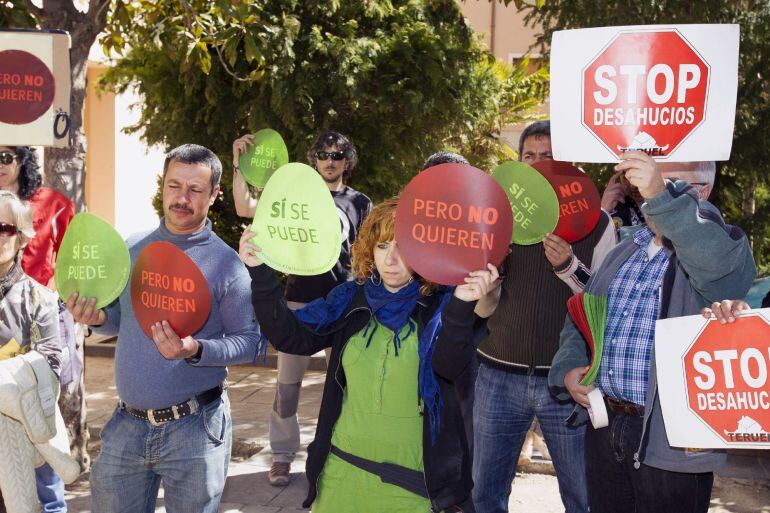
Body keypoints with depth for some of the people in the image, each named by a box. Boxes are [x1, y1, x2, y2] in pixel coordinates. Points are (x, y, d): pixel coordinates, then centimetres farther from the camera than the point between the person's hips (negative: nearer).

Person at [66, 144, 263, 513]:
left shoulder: (226, 263, -10)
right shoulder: (130, 249, 4)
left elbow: (250, 343, -9)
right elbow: (120, 319, 15)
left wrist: (195, 350, -25)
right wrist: (97, 318, -7)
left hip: (194, 427, -4)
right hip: (127, 424, 4)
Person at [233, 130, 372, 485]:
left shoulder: (360, 203, 7)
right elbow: (245, 208, -6)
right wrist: (238, 164, -17)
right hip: (299, 301, 0)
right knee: (288, 382, 4)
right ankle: (282, 455, 17)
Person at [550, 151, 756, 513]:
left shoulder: (713, 247, -7)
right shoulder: (623, 254, 13)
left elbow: (720, 264, -32)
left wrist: (663, 196, -43)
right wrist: (568, 368, 0)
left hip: (671, 441, -6)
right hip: (604, 427, 6)